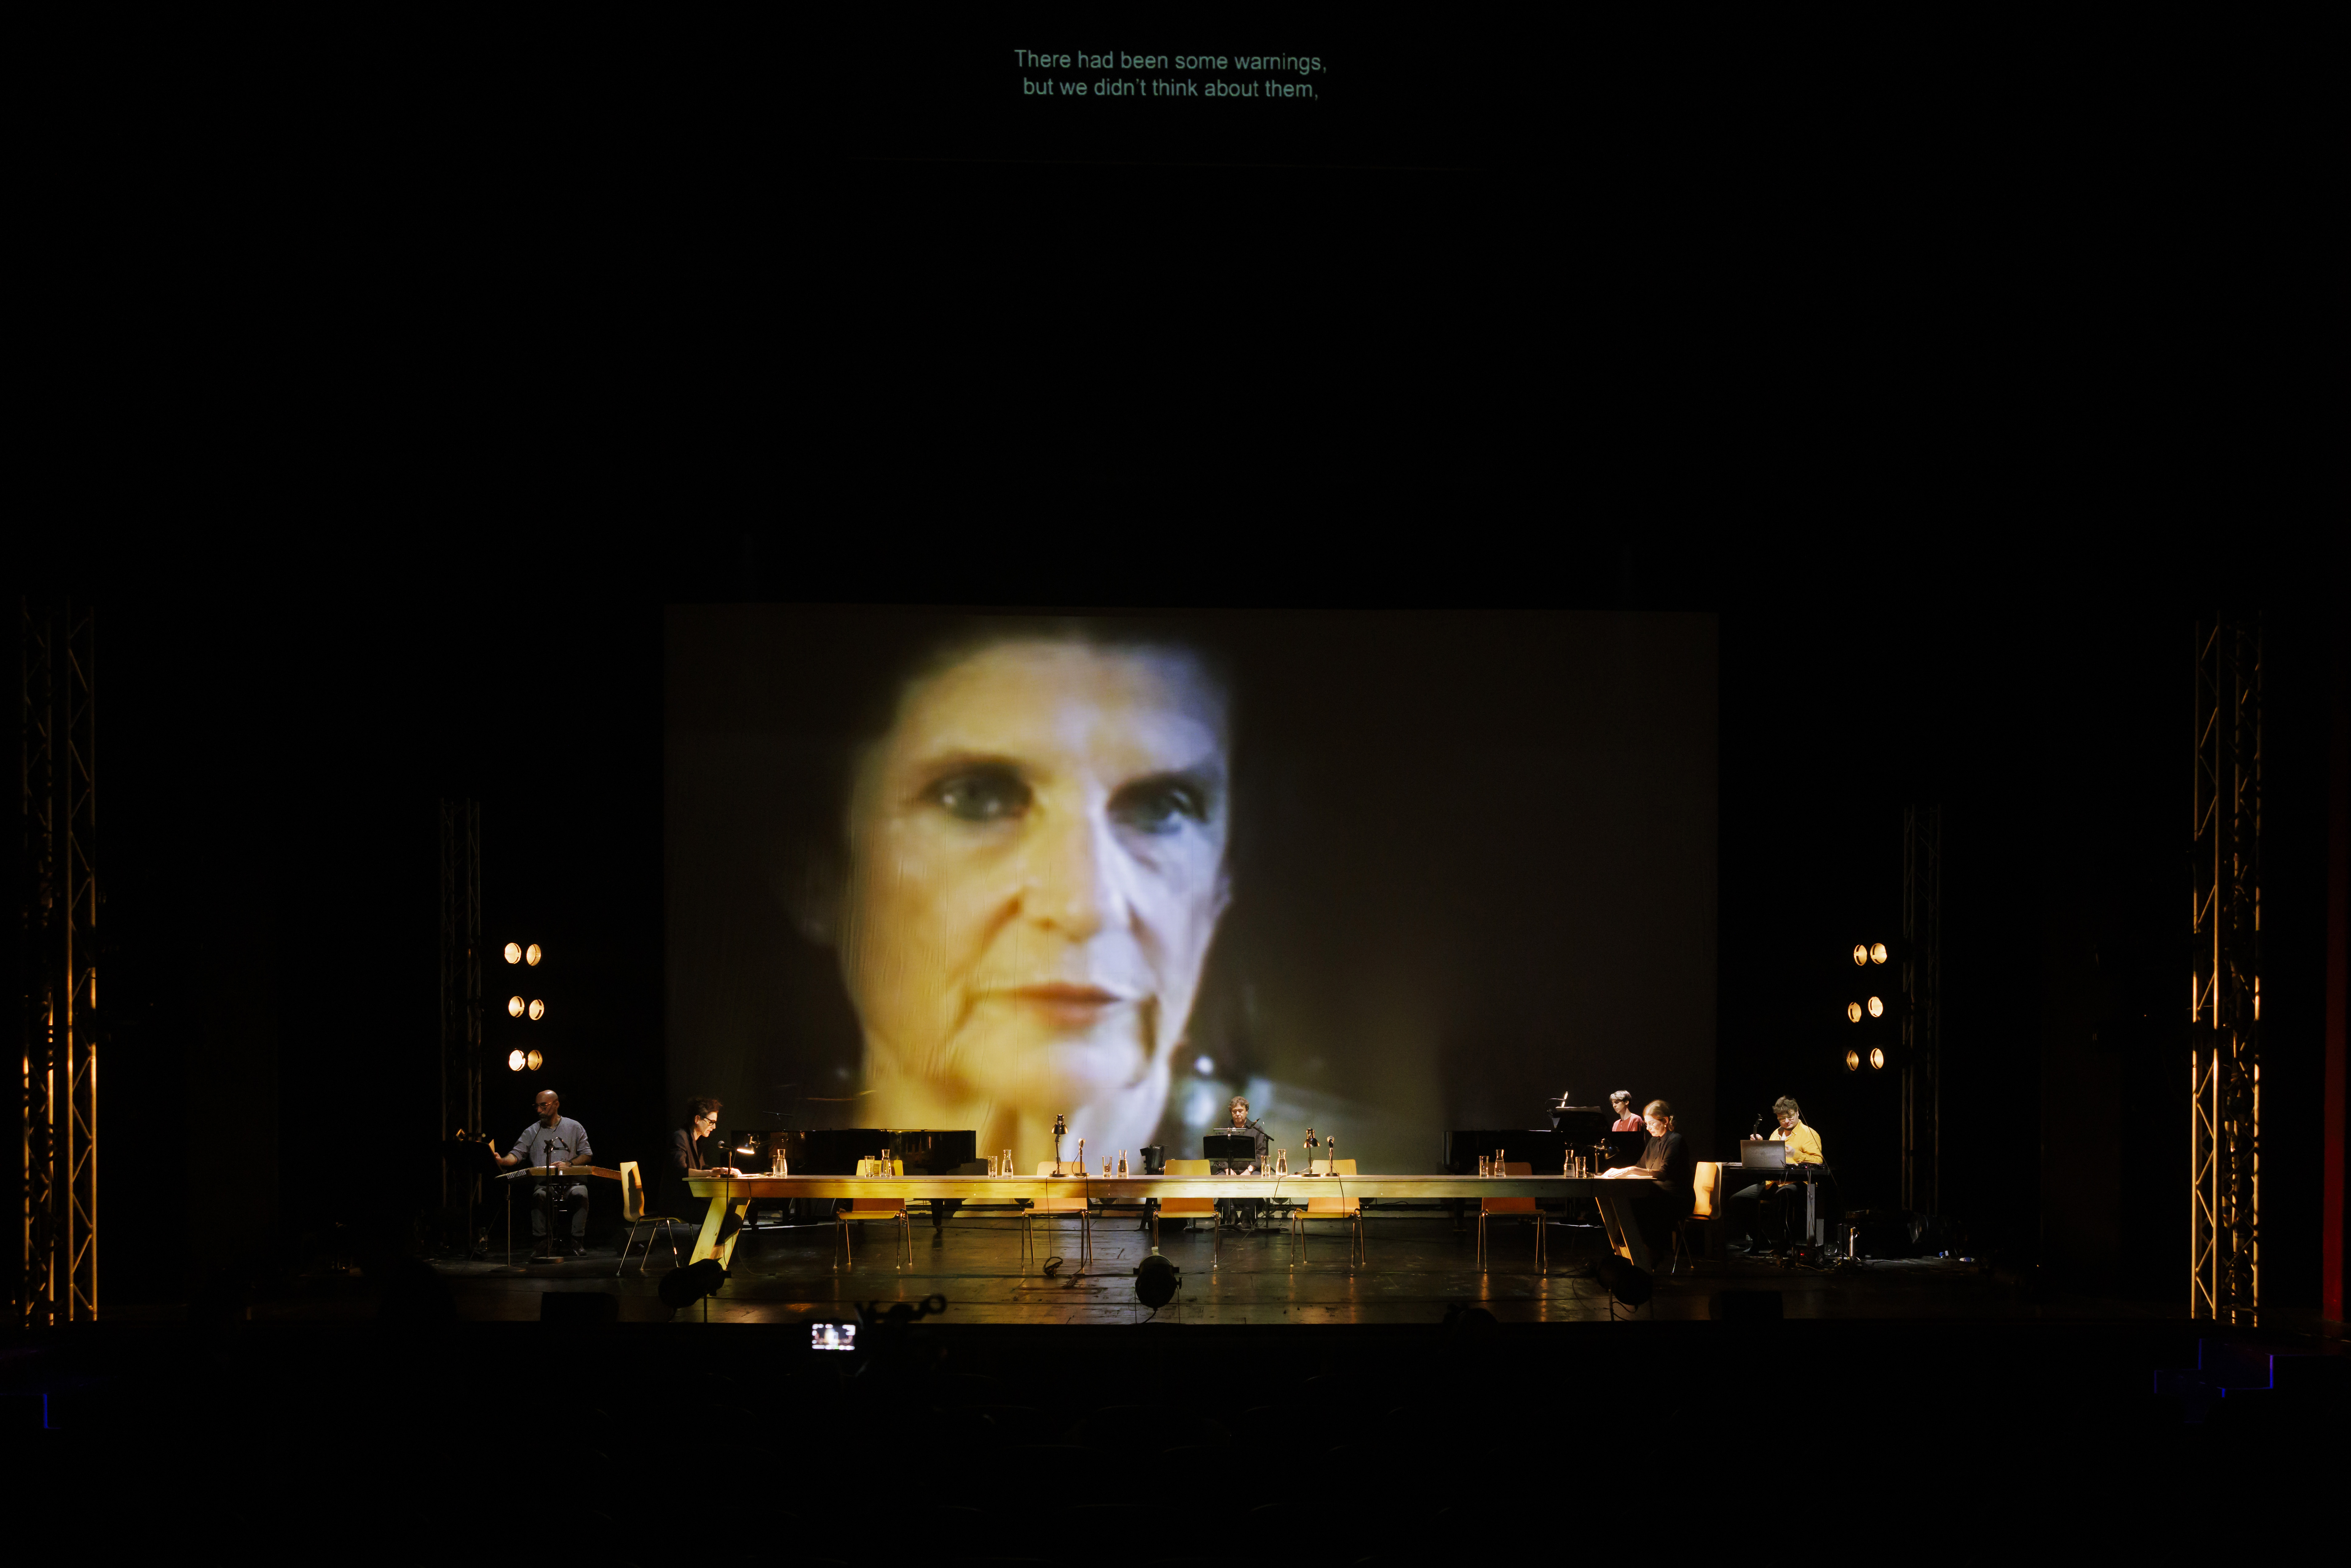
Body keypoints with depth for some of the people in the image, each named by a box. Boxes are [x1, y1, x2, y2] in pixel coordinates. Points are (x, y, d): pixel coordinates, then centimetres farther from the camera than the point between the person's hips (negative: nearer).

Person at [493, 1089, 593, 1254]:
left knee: (580, 1194, -34)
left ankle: (578, 1240, -26)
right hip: (544, 1183, 1)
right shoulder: (532, 1132, 15)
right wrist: (503, 1161, -18)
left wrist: (569, 1164, -7)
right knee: (539, 1196, -35)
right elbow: (517, 1154, 5)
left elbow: (587, 1154, 11)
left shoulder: (574, 1127, 13)